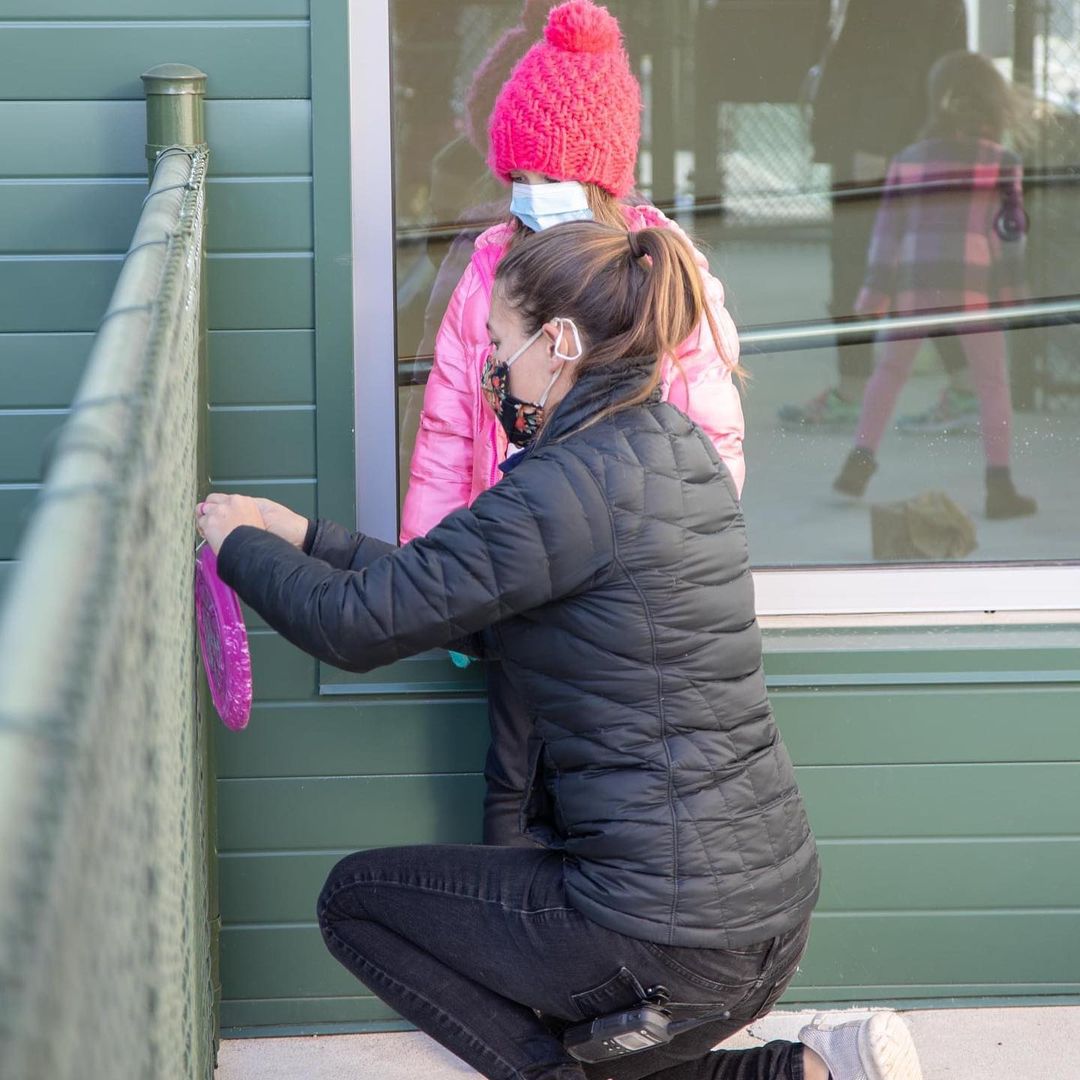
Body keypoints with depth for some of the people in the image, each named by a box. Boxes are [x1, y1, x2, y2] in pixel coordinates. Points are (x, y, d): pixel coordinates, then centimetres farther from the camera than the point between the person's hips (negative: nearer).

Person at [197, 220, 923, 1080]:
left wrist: (239, 546, 6)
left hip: (677, 936, -8)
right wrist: (305, 538, 19)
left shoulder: (571, 486, -20)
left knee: (356, 897, 10)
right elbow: (474, 615, 16)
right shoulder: (677, 449, 8)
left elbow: (356, 624, -13)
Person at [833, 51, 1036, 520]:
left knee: (890, 370, 20)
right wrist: (1012, 288, 3)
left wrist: (875, 291, 11)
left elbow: (888, 228, 7)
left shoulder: (907, 160, 7)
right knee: (993, 383, 8)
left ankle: (860, 460, 14)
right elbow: (1011, 226, -3)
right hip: (972, 287, -2)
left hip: (915, 283, 2)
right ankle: (999, 486, 2)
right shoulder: (1001, 162, 0)